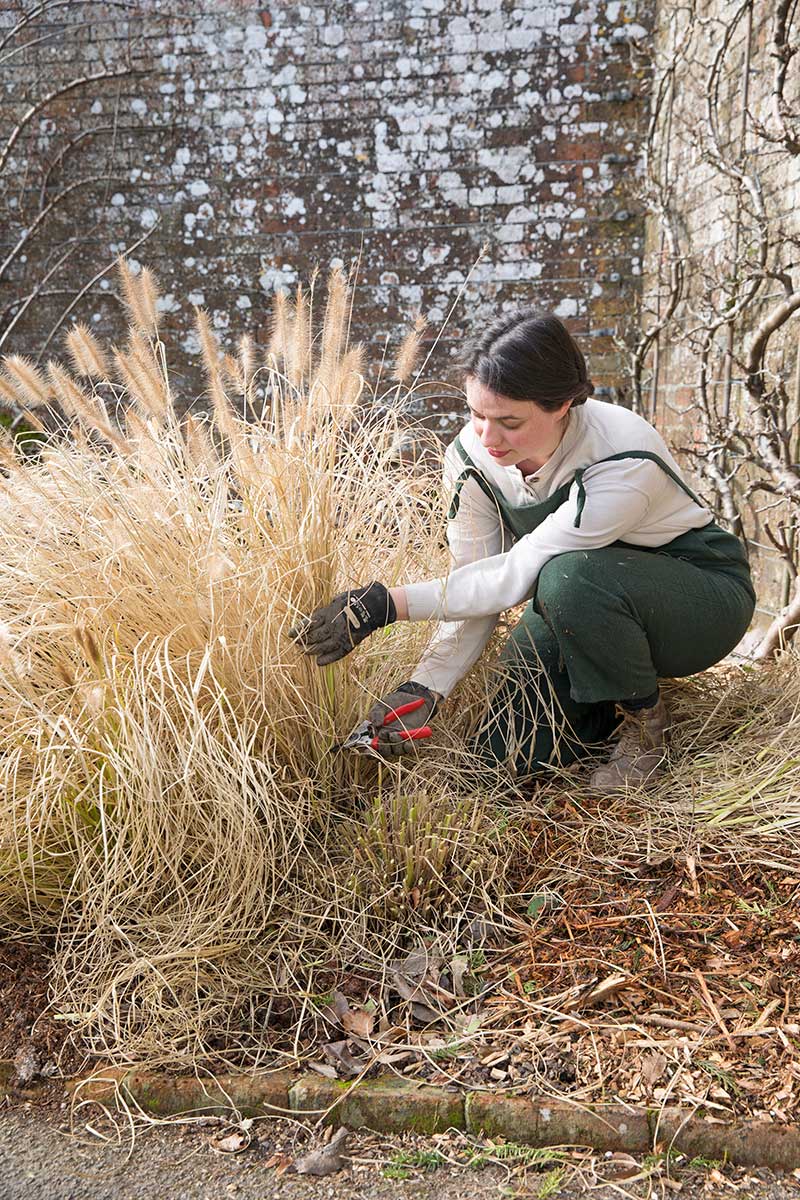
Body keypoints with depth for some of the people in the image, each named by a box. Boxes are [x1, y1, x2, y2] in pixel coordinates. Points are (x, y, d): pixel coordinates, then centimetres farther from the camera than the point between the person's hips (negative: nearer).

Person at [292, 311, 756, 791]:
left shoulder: (626, 460, -35)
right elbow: (478, 587, -11)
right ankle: (631, 676, 15)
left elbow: (515, 576, -32)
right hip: (578, 604, 5)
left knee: (570, 577, -38)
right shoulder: (472, 456, -17)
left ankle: (646, 716, -9)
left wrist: (389, 603, -36)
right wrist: (425, 688, -23)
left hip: (702, 592, -5)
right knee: (507, 753, -11)